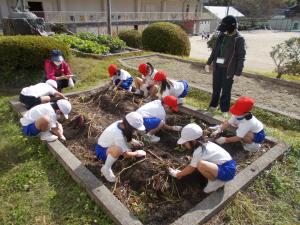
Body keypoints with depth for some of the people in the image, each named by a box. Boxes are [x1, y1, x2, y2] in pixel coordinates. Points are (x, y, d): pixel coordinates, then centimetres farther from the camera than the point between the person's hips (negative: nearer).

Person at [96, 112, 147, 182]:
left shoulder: (121, 123, -12)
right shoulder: (118, 135, -35)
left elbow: (126, 136, 11)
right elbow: (125, 154, -24)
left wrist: (133, 141, -5)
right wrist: (137, 153, -9)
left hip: (108, 145, 9)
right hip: (101, 151, -9)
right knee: (117, 149, -39)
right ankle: (106, 168, -14)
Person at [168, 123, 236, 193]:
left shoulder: (199, 151, -20)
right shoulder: (204, 144, 7)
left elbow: (191, 168, -7)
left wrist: (178, 174, 7)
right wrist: (182, 172, 17)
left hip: (227, 171, -10)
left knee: (201, 165, -31)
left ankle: (216, 182, -5)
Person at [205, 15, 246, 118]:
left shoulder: (239, 39, -11)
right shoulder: (222, 35, 5)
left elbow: (241, 58, -11)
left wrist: (237, 73, -14)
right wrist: (208, 63, 15)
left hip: (228, 69, -5)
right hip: (217, 66, 5)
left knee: (226, 91, 5)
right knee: (216, 88, 15)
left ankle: (225, 109, 19)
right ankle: (213, 105, 31)